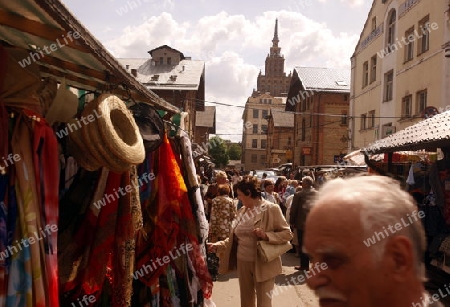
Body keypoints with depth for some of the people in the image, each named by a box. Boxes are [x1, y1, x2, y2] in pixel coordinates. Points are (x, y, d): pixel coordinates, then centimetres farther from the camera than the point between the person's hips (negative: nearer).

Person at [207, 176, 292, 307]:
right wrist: (217, 245, -1)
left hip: (263, 264, -6)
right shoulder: (242, 211, 7)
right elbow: (235, 238, 11)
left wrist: (266, 235, -24)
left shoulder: (271, 209, -11)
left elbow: (287, 233, -11)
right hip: (243, 263, 6)